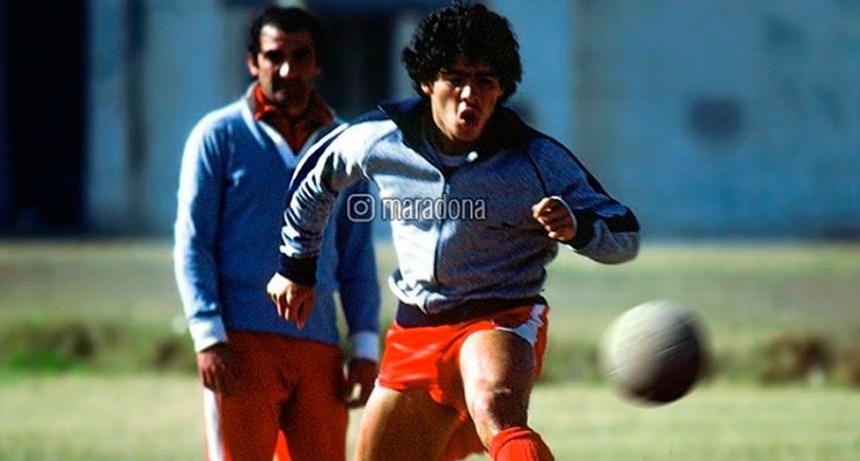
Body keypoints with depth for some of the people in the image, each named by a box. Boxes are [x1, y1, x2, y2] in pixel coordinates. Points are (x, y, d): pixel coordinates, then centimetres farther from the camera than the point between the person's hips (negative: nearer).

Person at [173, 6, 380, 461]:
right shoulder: (220, 135, 4)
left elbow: (356, 255, 16)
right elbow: (192, 243, 0)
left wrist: (365, 344, 7)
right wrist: (208, 336, -10)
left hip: (319, 344, 4)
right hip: (243, 341, -4)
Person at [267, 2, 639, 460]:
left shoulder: (538, 160, -13)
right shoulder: (381, 140, -4)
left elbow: (625, 237, -10)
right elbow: (314, 177, 19)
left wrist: (577, 228, -32)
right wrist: (296, 264, 25)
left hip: (502, 321, -5)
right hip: (413, 333, 5)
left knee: (495, 409, -39)